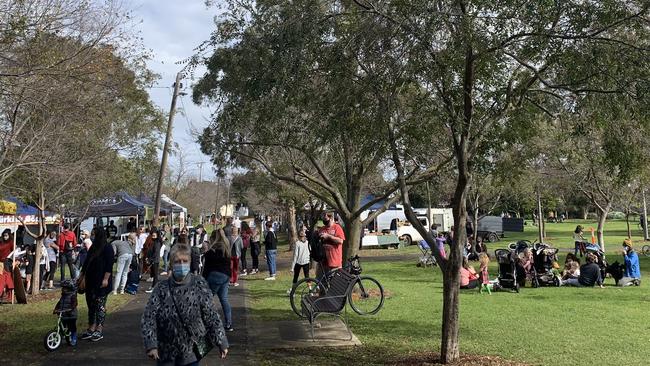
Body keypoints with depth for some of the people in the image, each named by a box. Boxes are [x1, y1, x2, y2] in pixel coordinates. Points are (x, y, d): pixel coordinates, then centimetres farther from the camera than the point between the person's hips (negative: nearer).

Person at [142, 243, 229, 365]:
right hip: (165, 353, 1)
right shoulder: (162, 288, -6)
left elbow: (211, 316, -5)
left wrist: (221, 342, -4)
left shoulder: (199, 285, -7)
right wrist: (151, 344, -19)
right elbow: (148, 318, -8)